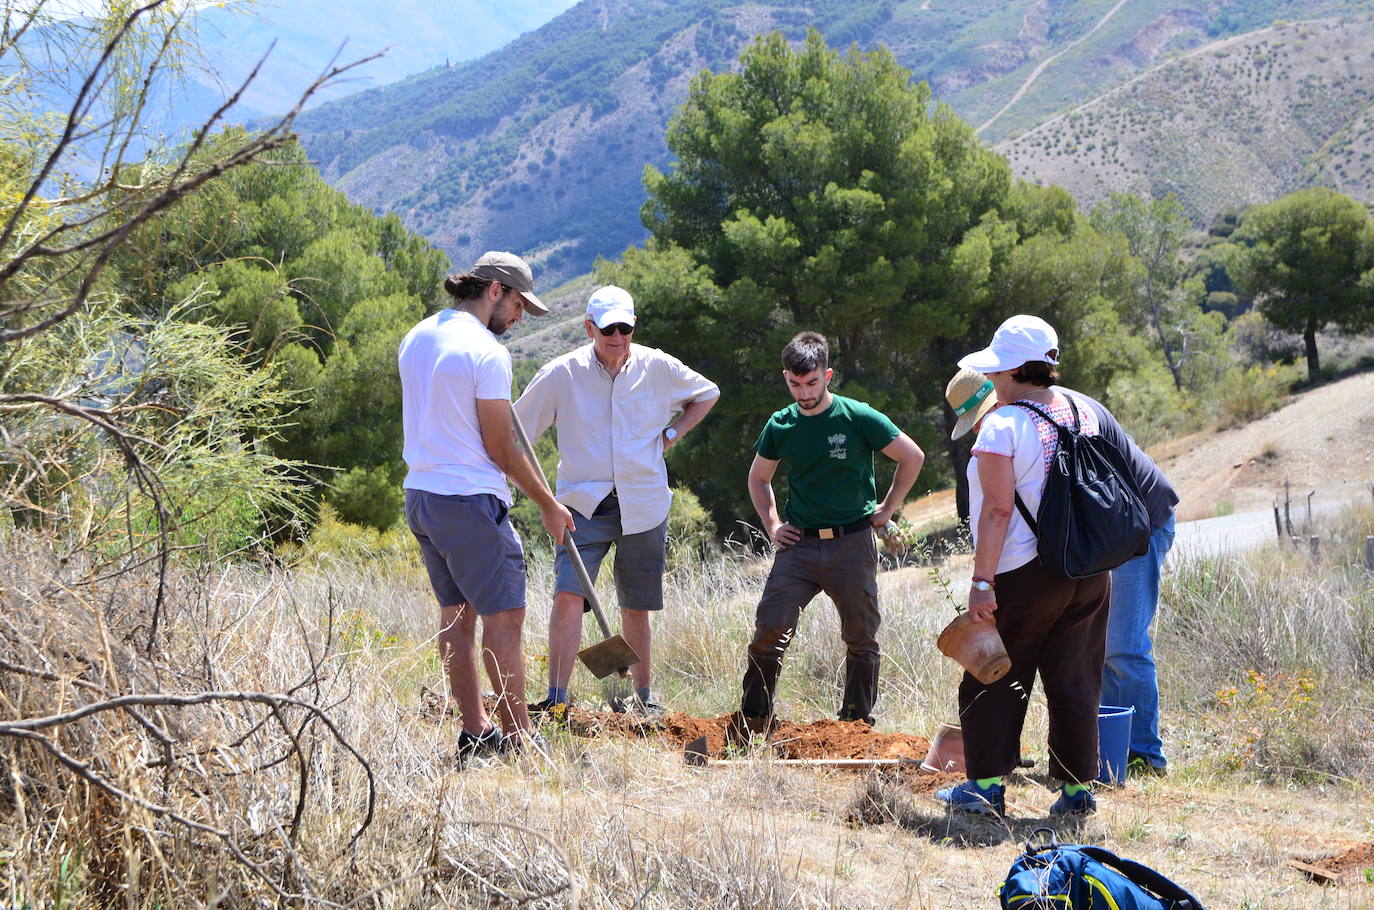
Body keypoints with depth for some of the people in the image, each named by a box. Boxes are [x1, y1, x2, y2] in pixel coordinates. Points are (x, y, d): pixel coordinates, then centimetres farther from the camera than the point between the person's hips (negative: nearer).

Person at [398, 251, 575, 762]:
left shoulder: (417, 338, 11)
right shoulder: (486, 352, -14)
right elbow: (501, 449, -12)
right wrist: (548, 505, -2)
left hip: (420, 493, 9)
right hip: (470, 500, -9)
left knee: (456, 615, 13)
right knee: (504, 616, -5)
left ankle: (474, 732, 17)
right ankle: (518, 739, -4)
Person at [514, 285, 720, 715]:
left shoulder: (658, 367, 0)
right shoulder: (561, 373, -6)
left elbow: (706, 394, 18)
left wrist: (672, 434, 6)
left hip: (643, 505, 2)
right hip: (584, 503, -2)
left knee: (637, 607, 10)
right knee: (568, 595, -18)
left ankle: (643, 695, 24)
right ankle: (556, 699, -17)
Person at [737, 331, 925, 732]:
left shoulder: (858, 418, -5)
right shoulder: (780, 426, 5)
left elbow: (912, 457, 4)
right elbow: (758, 478, 22)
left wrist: (887, 509, 4)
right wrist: (772, 525, 11)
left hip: (852, 544, -2)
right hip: (798, 545, 2)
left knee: (861, 637, 6)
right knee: (769, 629, -10)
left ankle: (858, 722, 19)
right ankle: (751, 724, -2)